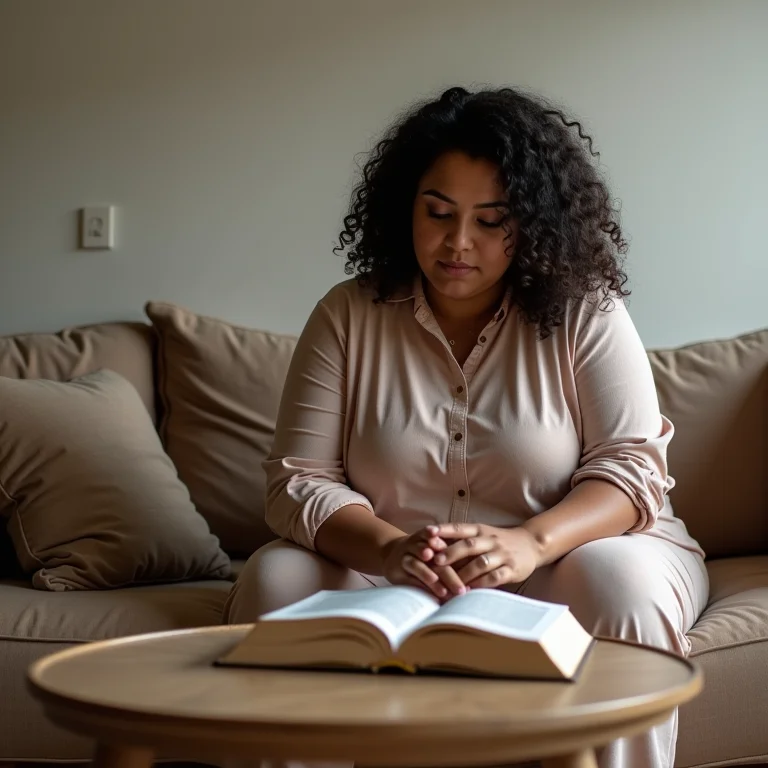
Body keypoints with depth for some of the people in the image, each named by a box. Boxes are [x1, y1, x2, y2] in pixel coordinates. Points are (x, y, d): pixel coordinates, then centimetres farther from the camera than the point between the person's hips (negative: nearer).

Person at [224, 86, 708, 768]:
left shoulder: (585, 313, -5)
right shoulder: (348, 316, -2)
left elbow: (632, 465, -12)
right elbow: (299, 481, -8)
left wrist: (532, 542, -34)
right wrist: (391, 549, -30)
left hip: (562, 557, -1)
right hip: (387, 570, 2)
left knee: (621, 581, -33)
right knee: (277, 579, -24)